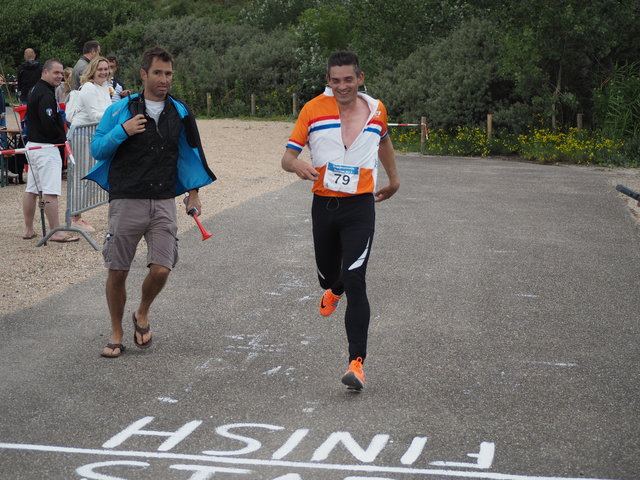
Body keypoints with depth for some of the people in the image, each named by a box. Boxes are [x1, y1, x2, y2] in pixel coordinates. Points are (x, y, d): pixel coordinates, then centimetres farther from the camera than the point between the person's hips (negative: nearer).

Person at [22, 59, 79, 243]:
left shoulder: (35, 90, 16)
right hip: (46, 148, -11)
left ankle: (28, 230, 19)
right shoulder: (46, 95, -17)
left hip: (32, 145, 11)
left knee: (31, 189, 13)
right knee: (50, 192, -9)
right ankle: (56, 232, -8)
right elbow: (49, 124, -24)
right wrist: (63, 138, -7)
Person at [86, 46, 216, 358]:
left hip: (164, 203, 2)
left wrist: (193, 194, 15)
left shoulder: (179, 113, 9)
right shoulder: (121, 110, 1)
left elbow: (190, 153, 19)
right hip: (126, 202, -1)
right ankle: (116, 335, 21)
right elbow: (97, 149, 2)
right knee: (117, 272, 2)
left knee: (161, 270, -11)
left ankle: (142, 314, 21)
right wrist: (123, 131, -14)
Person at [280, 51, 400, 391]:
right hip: (324, 205, 1)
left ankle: (357, 361, -16)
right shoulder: (313, 110, -3)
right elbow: (287, 157, -4)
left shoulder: (376, 110, 3)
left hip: (360, 206, -1)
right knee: (327, 275, 18)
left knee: (355, 283, -15)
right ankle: (334, 290, 59)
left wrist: (393, 179, 34)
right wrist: (297, 165, -27)